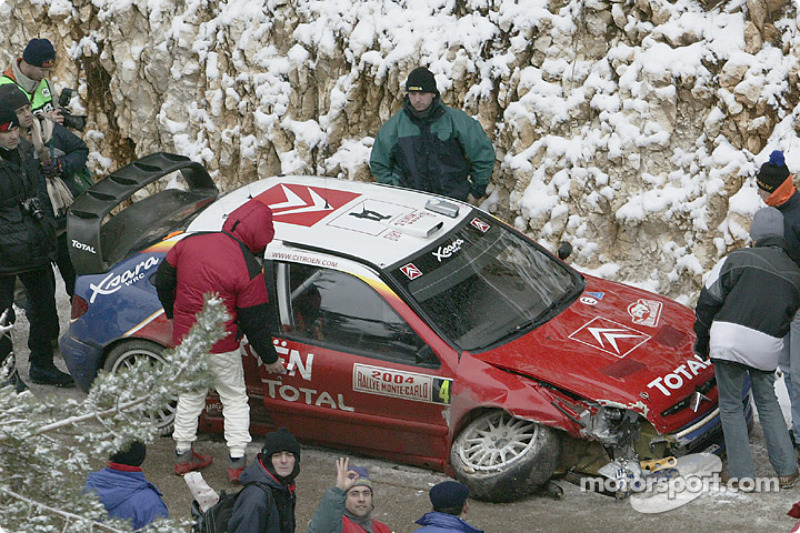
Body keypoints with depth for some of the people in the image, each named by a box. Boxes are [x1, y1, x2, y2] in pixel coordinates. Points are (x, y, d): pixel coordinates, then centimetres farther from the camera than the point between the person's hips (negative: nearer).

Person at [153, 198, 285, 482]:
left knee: (190, 395, 22)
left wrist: (175, 315, 23)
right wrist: (270, 359, 1)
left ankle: (183, 454, 31)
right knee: (234, 398, 13)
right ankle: (237, 461, 11)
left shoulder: (190, 242, -6)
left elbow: (163, 280, 7)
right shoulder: (248, 270, -20)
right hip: (220, 346, -5)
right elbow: (255, 321, -13)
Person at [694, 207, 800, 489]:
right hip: (767, 347, 4)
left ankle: (742, 474, 8)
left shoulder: (738, 259, -2)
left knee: (731, 405, 9)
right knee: (767, 402, 21)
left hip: (729, 339, -4)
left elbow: (709, 299, -2)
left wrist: (702, 338, 8)